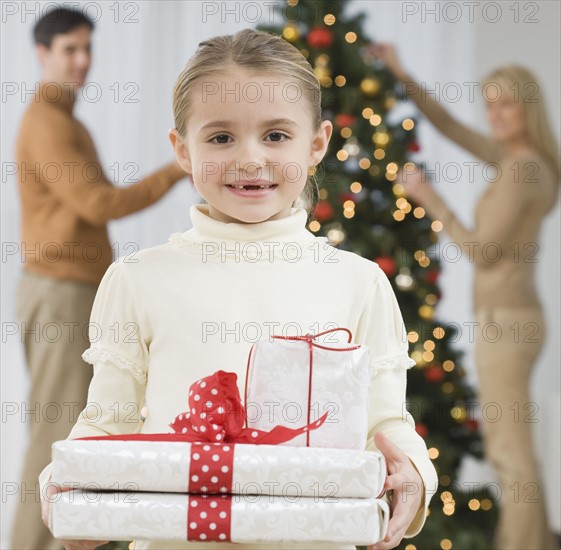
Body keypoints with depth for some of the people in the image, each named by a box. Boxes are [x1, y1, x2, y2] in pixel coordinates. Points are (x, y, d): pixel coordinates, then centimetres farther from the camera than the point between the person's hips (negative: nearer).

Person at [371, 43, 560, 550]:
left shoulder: (520, 172, -19)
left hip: (503, 321, -10)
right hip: (509, 316, 10)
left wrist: (429, 199, -13)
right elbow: (451, 127, 20)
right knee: (504, 442, 19)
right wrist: (404, 78, 15)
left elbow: (482, 252, -18)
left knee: (511, 449, -3)